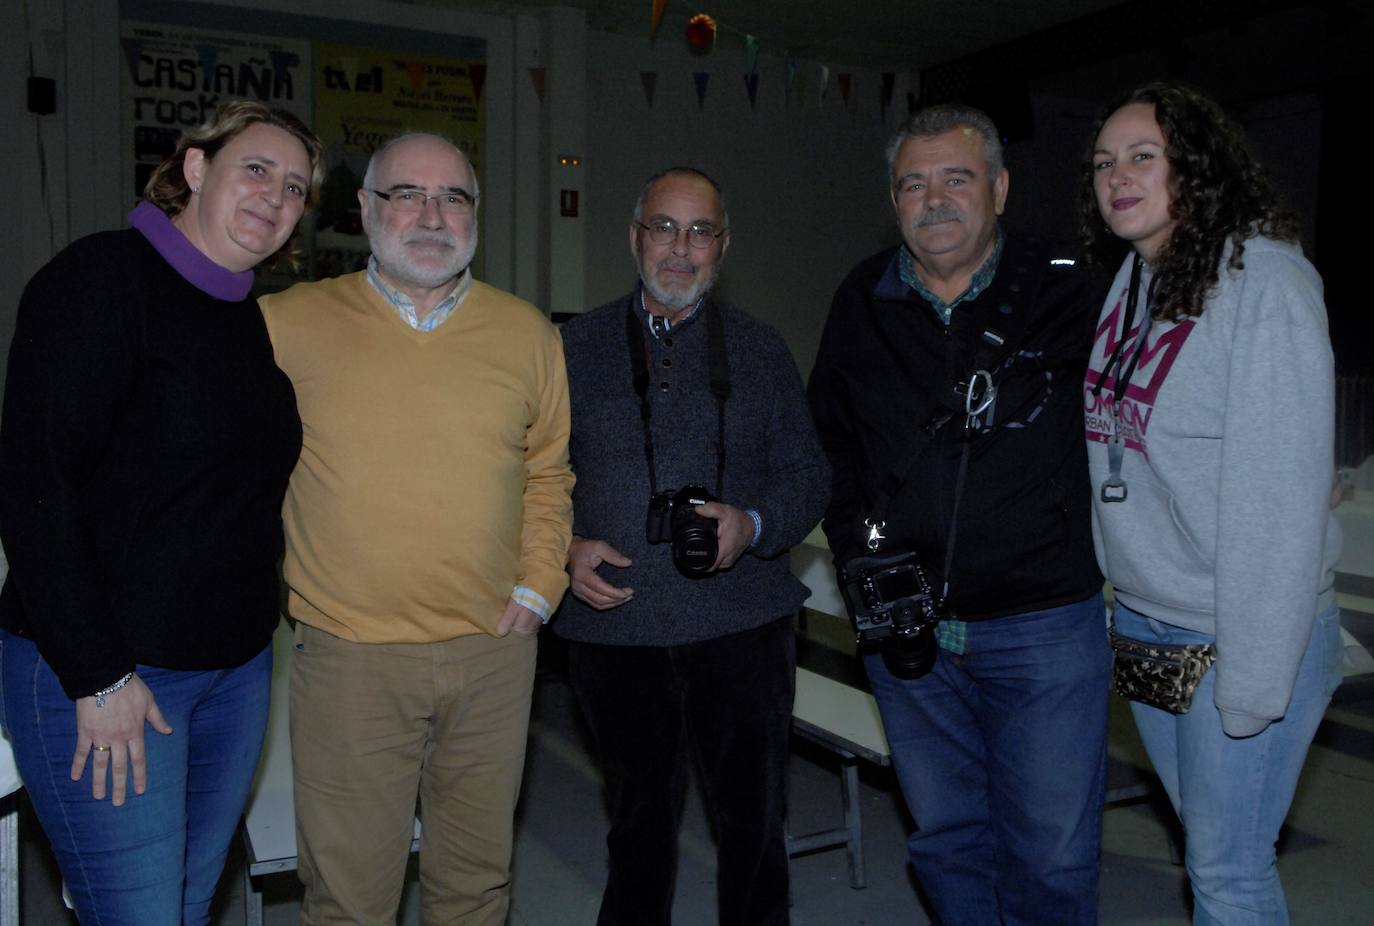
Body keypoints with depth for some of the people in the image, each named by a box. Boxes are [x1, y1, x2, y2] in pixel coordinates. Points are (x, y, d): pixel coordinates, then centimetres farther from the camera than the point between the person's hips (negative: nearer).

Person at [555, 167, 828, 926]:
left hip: (742, 626, 0)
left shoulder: (760, 349, 7)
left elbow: (806, 475, 6)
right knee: (639, 823, 17)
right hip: (614, 628, 0)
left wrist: (753, 527, -13)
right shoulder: (577, 346, 6)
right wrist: (566, 549, -9)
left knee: (754, 822, 9)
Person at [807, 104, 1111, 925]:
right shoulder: (863, 303, 4)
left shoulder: (1068, 292, -6)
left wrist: (1111, 570, -6)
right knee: (947, 841, 18)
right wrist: (857, 549, 2)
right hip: (907, 625, 3)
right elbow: (833, 439, 13)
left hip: (1046, 621, -3)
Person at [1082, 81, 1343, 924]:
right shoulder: (1132, 282, 8)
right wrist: (1119, 591, 7)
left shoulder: (1265, 281, -15)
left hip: (1240, 634, -7)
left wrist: (1254, 676, -19)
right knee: (1204, 843, 19)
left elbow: (1281, 489, -19)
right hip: (1143, 622, 7)